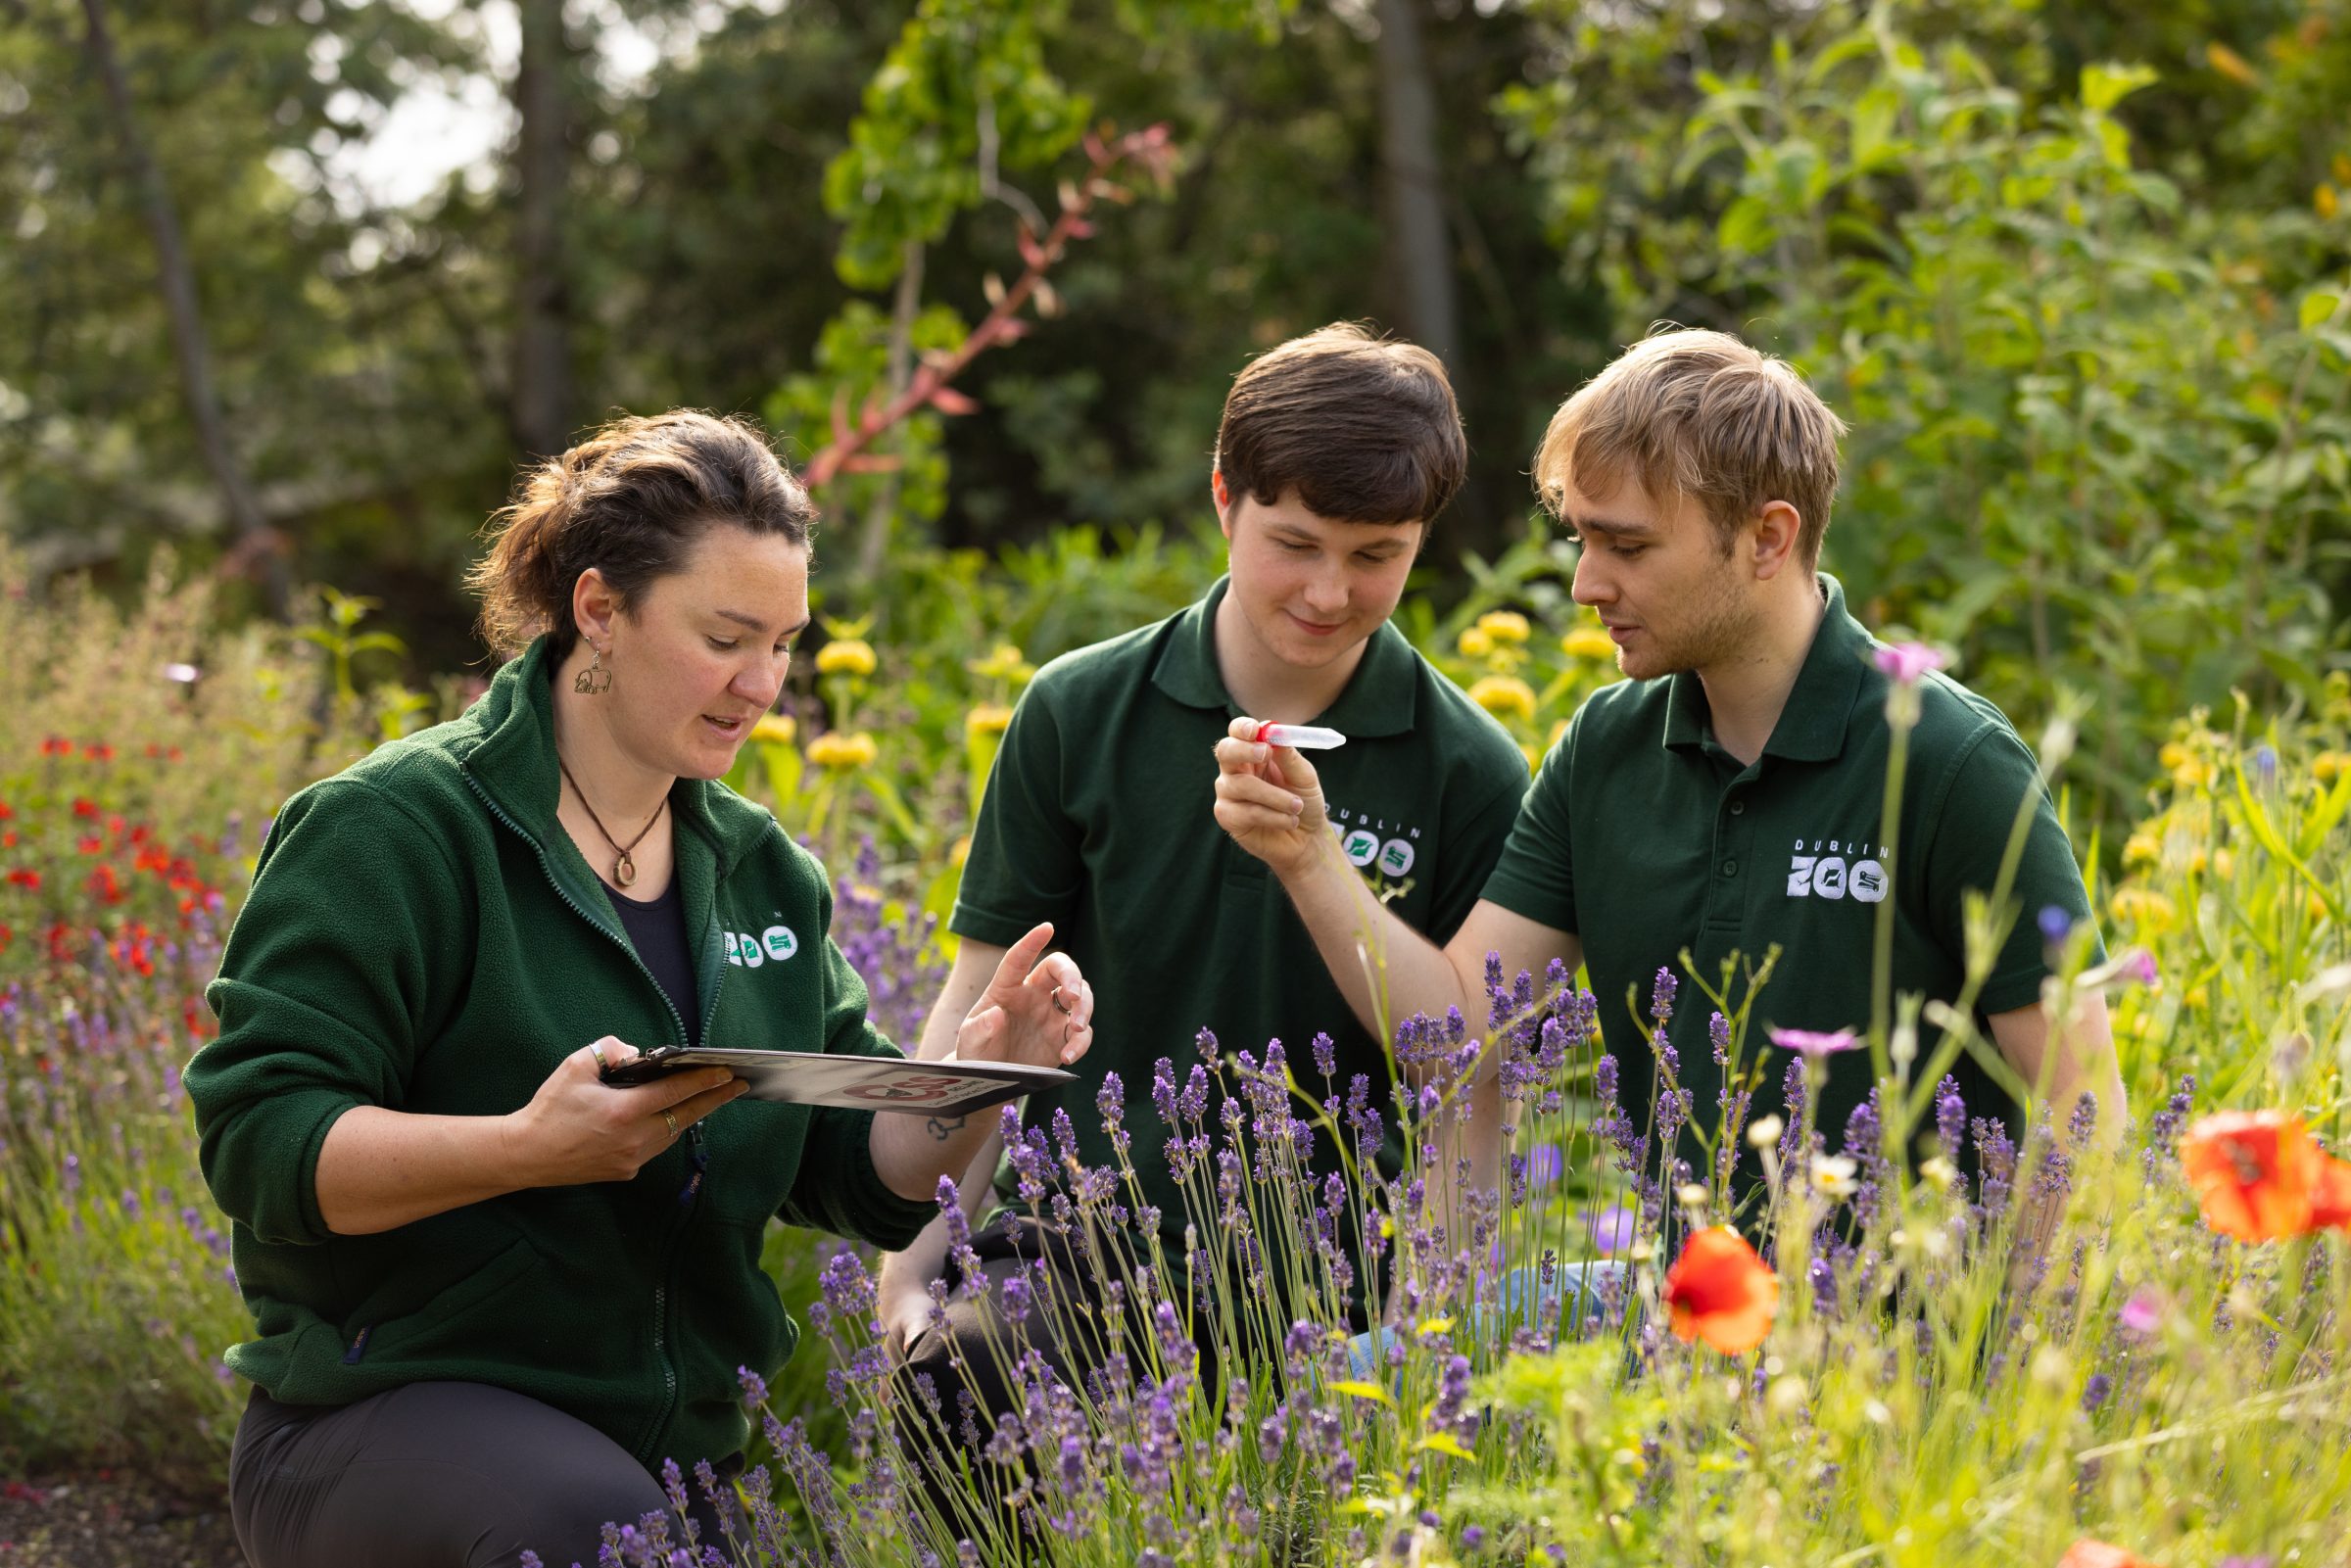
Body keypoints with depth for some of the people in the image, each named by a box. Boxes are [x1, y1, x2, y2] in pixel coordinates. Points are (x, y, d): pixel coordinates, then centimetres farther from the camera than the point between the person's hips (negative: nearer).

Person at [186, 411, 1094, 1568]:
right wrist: (531, 1147, -31)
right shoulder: (394, 830, -9)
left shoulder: (765, 872, 13)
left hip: (677, 1450, 6)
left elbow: (864, 1178, 12)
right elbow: (257, 1142, -17)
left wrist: (979, 1071, -9)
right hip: (387, 1417, -6)